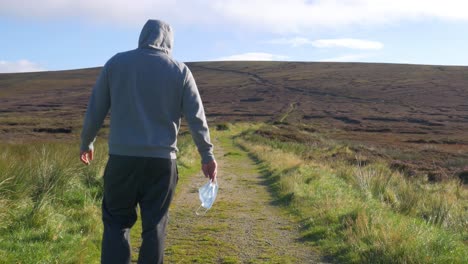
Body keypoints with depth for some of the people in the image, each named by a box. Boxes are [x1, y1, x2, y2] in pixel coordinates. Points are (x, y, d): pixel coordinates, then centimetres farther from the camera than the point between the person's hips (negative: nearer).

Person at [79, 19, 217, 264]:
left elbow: (95, 110, 7)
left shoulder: (115, 63, 5)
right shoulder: (179, 70, 3)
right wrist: (207, 155, 10)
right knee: (154, 225, 10)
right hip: (162, 160, 0)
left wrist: (86, 143, 21)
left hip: (122, 157, 0)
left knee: (116, 221, 11)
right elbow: (196, 118, 1)